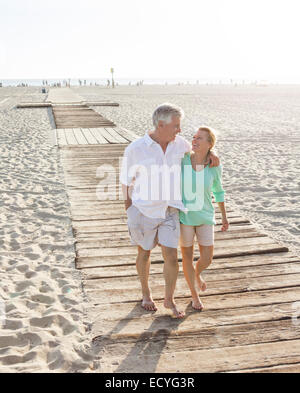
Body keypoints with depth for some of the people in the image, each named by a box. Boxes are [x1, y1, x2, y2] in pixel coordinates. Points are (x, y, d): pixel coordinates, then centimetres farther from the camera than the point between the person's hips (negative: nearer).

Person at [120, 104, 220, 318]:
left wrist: (210, 153, -1)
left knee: (171, 257, 0)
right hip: (144, 212, -2)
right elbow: (126, 182, -4)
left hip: (170, 212, 3)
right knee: (144, 253, 15)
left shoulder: (179, 143, -3)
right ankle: (146, 293, 39)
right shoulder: (135, 149, -14)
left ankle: (169, 299, 22)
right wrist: (129, 214, -2)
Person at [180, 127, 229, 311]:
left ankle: (197, 273, 44)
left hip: (205, 217, 1)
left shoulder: (215, 166, -13)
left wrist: (224, 216, 11)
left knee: (207, 260, 5)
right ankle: (195, 296, 32)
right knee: (188, 258, 8)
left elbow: (218, 190, 4)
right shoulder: (182, 159, -16)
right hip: (183, 216, -1)